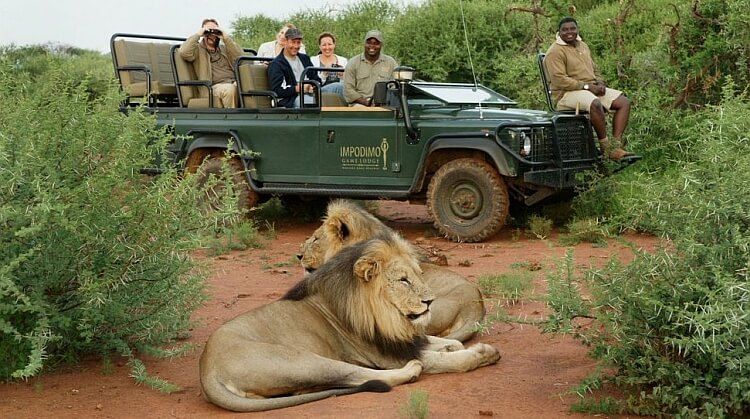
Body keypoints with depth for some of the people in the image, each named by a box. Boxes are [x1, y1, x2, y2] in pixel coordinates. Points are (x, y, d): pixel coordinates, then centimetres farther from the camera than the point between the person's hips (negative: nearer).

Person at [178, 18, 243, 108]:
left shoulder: (224, 49, 28)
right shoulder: (198, 49, 17)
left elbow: (240, 58, 10)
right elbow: (184, 52, -5)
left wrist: (226, 38, 6)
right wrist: (197, 35, 2)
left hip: (234, 84, 4)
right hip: (215, 86, -3)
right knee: (229, 89, -36)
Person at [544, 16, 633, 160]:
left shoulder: (583, 46, 19)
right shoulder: (555, 52, -9)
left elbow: (594, 70, 27)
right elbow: (559, 80, -19)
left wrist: (600, 83, 4)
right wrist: (587, 86, -20)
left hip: (592, 88, 9)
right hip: (567, 93, -9)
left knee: (624, 102, -7)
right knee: (595, 104, -38)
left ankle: (616, 145, -19)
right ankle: (605, 146, -24)